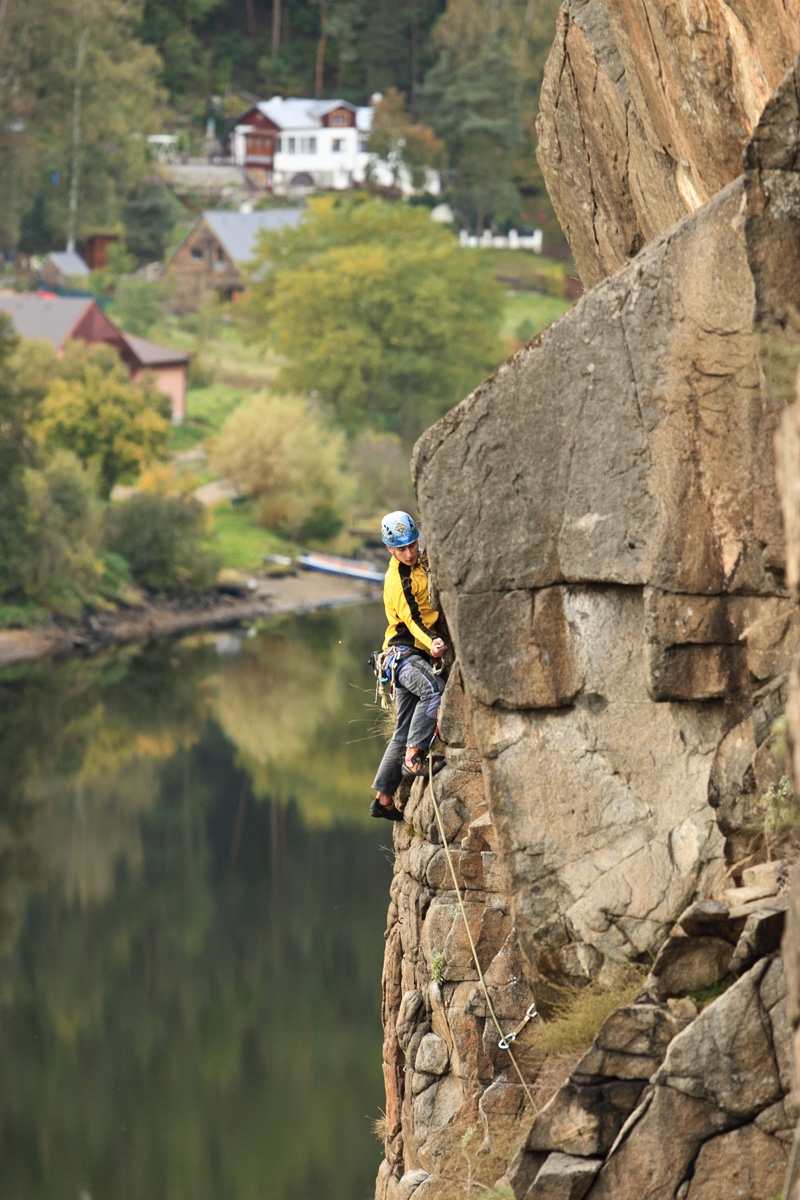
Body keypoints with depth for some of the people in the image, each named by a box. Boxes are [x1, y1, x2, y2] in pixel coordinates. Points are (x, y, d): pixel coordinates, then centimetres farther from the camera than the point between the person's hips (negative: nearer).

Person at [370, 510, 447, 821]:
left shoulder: (418, 568, 17)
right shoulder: (397, 579, -11)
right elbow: (411, 619, -23)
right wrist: (431, 643, -38)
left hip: (418, 654, 9)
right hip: (403, 652, -9)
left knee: (405, 731, 7)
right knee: (434, 689, -36)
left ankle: (383, 798, 10)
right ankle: (413, 757, -36)